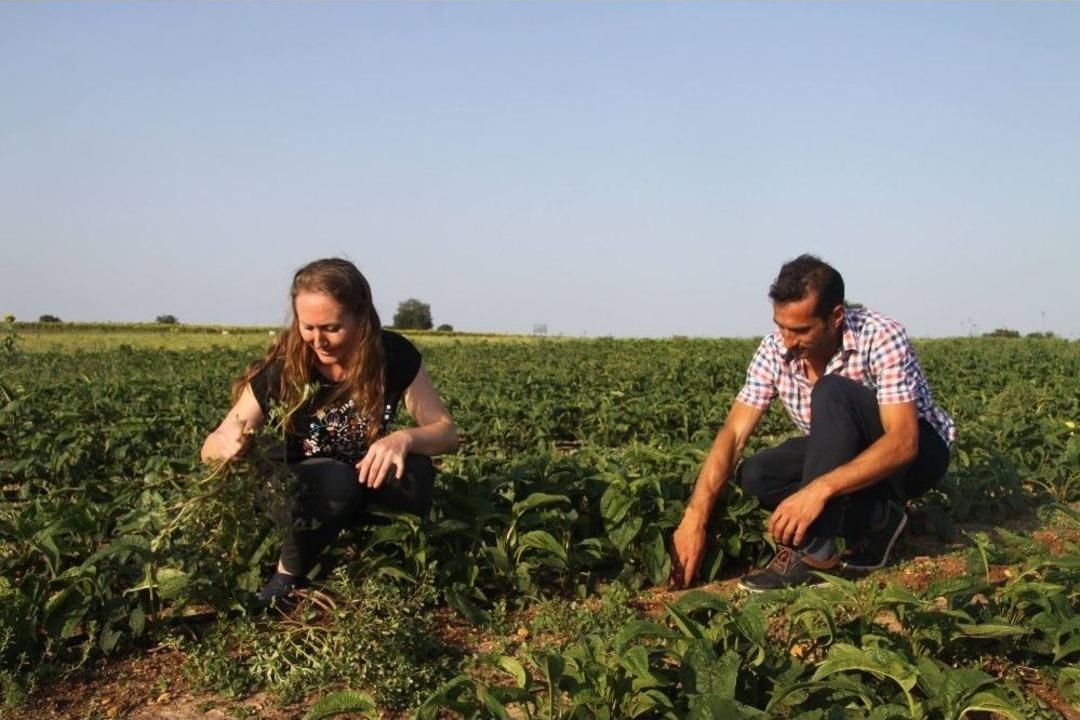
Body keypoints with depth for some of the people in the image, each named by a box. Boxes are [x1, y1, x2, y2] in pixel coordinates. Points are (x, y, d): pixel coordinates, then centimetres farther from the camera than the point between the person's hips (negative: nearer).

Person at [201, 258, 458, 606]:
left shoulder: (395, 356, -18)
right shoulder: (281, 368, -21)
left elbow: (447, 431, -14)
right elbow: (210, 449, -16)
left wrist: (405, 438, -37)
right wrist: (225, 443, -42)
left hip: (369, 485, 1)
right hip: (304, 494, -1)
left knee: (415, 473, -31)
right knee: (336, 479, -35)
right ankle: (287, 577, -11)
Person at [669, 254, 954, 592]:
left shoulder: (881, 337, -28)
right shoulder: (775, 351, -14)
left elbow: (903, 442, -36)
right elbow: (733, 434, -17)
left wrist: (817, 490, -48)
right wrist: (695, 517, -30)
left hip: (918, 451, -5)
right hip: (845, 456, 5)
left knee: (832, 393, -33)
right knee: (754, 475, -21)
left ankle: (813, 551, -31)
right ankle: (878, 520, -9)